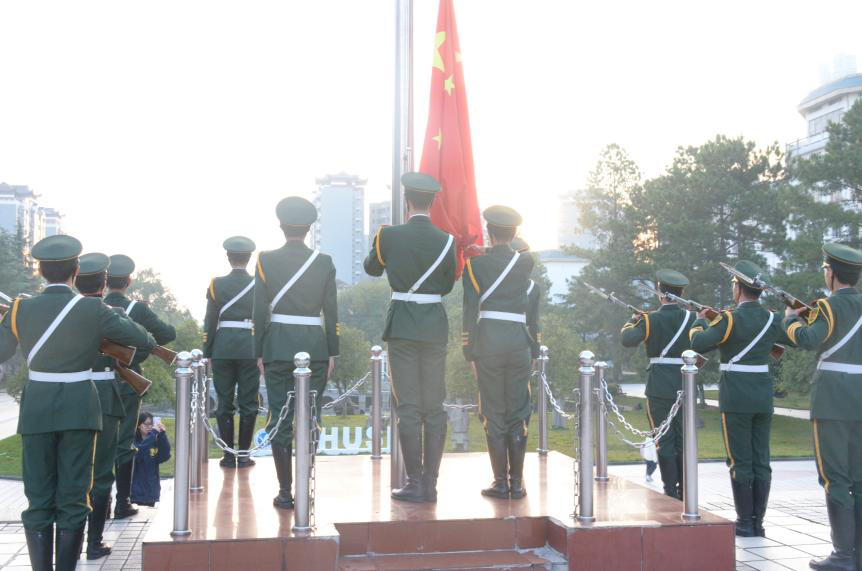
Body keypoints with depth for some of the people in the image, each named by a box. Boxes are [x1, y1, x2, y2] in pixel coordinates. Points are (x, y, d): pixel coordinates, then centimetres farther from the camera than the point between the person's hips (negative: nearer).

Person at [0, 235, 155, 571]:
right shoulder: (92, 310, -8)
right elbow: (142, 338, -3)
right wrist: (150, 342, 21)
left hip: (36, 411, 2)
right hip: (79, 411, -1)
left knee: (38, 499, 9)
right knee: (73, 498, 6)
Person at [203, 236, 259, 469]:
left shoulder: (216, 284, 0)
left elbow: (210, 321, 0)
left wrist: (206, 354, 7)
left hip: (223, 349, 1)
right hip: (250, 348, 0)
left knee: (224, 403, 6)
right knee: (248, 403, 5)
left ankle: (228, 456, 7)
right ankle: (244, 455, 6)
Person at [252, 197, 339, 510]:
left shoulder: (266, 260, -1)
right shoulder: (324, 262, 1)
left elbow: (260, 310, -2)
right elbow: (331, 311, 1)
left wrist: (259, 353, 5)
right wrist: (332, 352, 8)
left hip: (277, 347, -1)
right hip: (315, 346, 1)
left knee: (280, 419, 4)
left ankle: (285, 492, 4)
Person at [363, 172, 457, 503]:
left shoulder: (389, 236, -6)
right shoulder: (446, 241, -1)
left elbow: (371, 268, 13)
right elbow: (447, 286, 10)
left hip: (402, 327, -2)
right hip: (435, 326, 2)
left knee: (408, 407, 1)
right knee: (434, 408, 7)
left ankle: (414, 484, 1)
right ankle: (430, 484, 9)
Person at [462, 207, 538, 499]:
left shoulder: (476, 262, 0)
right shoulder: (526, 262, 5)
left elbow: (470, 308, -3)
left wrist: (469, 351, 0)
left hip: (488, 340, -2)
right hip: (520, 341, 2)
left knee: (493, 413, 4)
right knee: (518, 414, 7)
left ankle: (501, 482, 4)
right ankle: (517, 482, 9)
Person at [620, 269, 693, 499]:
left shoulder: (650, 320, -8)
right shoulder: (691, 318, 1)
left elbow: (627, 339, -19)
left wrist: (633, 321, -1)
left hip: (659, 388, -3)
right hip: (685, 387, 3)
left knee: (664, 441, 2)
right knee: (683, 441, 11)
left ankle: (670, 492, 1)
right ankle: (685, 492, 15)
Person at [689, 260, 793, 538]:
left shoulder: (730, 319, -12)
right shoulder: (772, 319, 6)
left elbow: (698, 343, -18)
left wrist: (701, 320, 1)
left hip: (736, 399, -5)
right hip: (763, 397, 5)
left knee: (740, 462, 0)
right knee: (761, 462, 7)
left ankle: (745, 523, 3)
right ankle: (758, 522, 10)